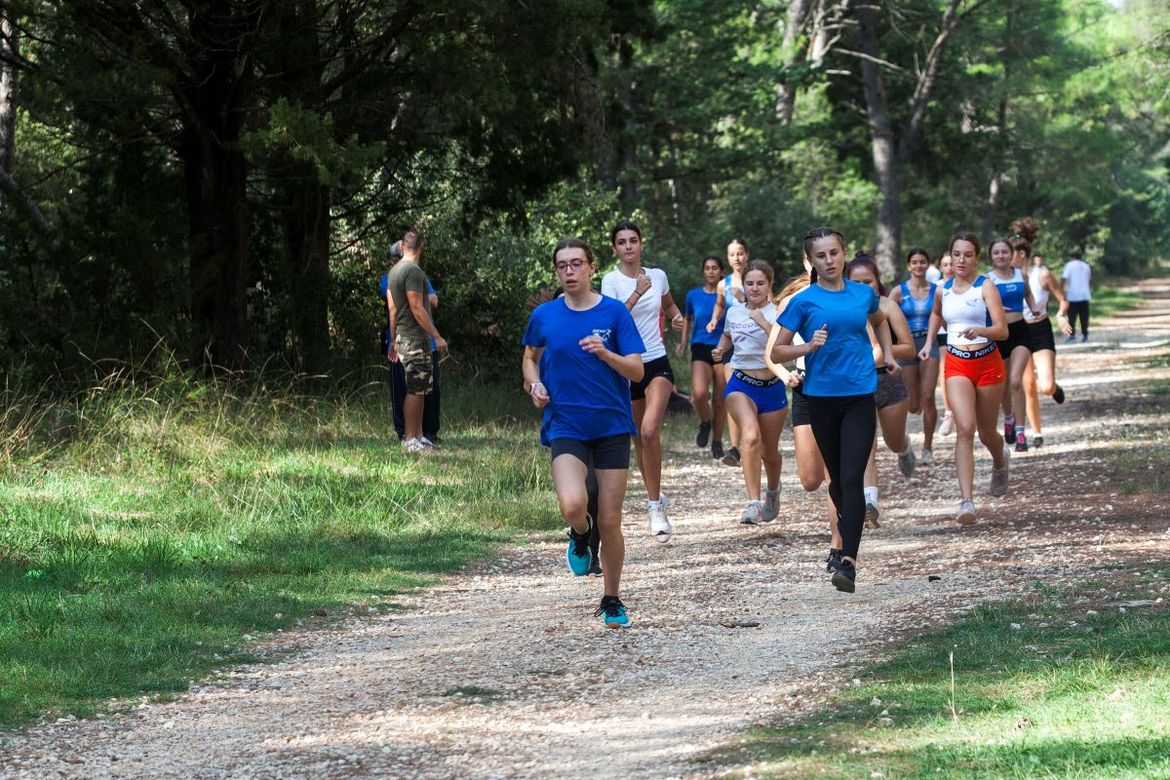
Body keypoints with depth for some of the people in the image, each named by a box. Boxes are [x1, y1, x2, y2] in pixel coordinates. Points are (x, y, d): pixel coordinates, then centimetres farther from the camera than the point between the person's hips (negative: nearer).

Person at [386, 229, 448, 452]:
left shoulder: (395, 270, 14)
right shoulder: (413, 271, -15)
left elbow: (392, 308, 19)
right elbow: (417, 308, -19)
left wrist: (394, 340, 24)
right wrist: (437, 336, -17)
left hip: (403, 337, 10)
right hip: (415, 339, -10)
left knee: (420, 389, 13)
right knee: (415, 390, -7)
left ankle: (418, 436, 17)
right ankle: (410, 439, -5)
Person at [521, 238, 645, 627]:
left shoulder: (614, 312, -2)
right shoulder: (544, 316, 3)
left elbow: (637, 371, -4)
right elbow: (530, 356, 21)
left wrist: (606, 354, -23)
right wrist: (534, 383, 1)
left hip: (611, 424, 0)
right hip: (566, 426, 0)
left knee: (610, 521, 1)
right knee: (572, 505, -24)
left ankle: (612, 600, 20)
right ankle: (580, 536, 13)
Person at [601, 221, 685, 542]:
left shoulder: (657, 276, 5)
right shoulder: (611, 280, -5)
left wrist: (676, 317, 5)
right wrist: (637, 293, -30)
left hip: (657, 363, 0)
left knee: (650, 431, -21)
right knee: (639, 440, 9)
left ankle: (655, 506, -14)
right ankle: (656, 501, 28)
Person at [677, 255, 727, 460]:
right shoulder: (694, 296, 7)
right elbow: (687, 319, 22)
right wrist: (682, 342, 12)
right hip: (701, 350, 0)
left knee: (719, 401, 2)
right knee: (699, 393, -22)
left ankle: (717, 442, 18)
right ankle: (705, 423, 8)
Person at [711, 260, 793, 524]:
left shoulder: (777, 313, -7)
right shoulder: (734, 313, 5)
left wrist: (763, 322, -36)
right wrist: (721, 349, 6)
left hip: (772, 388, -1)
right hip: (741, 385, 1)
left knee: (769, 451, 13)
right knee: (750, 435, -28)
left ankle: (773, 491, 47)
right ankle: (754, 502, -33)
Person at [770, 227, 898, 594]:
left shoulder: (863, 294, 5)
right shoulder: (804, 301, -3)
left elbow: (879, 320, 30)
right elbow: (777, 352, -2)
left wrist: (887, 354, 18)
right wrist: (810, 346, -18)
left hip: (860, 396, 0)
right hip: (821, 397, 0)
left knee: (852, 478, -13)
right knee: (837, 479, 13)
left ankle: (848, 562, -21)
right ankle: (848, 529, 41)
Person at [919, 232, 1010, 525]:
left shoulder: (985, 287, -8)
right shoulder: (943, 290, 5)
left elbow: (1002, 331, -18)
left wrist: (979, 330, -36)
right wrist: (929, 342, 20)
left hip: (987, 363, -2)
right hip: (956, 365, 2)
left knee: (986, 432, 12)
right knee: (965, 428, -17)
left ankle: (1000, 461, 52)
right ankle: (966, 501, -25)